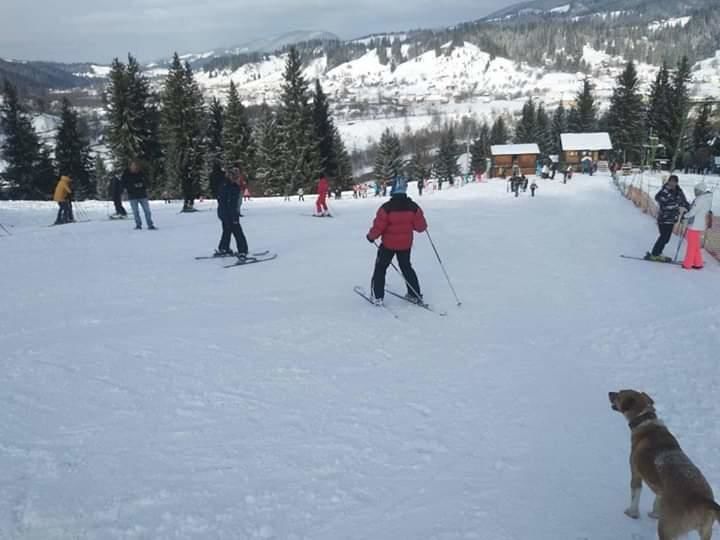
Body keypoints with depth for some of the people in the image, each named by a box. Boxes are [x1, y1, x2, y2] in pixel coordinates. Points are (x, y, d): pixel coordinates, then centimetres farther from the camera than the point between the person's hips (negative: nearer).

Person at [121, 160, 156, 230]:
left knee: (147, 210, -1)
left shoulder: (141, 173, 5)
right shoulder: (126, 174, 0)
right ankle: (138, 225, 12)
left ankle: (150, 225, 4)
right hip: (133, 196, -1)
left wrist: (142, 185, -11)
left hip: (143, 195, 1)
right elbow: (124, 184, -1)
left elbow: (146, 182, 12)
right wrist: (133, 186, -15)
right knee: (136, 211, 0)